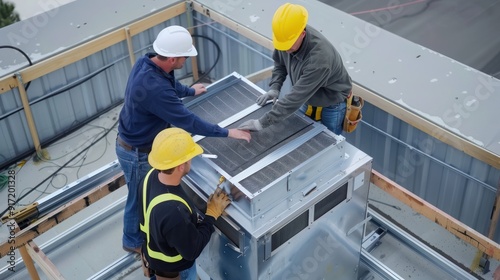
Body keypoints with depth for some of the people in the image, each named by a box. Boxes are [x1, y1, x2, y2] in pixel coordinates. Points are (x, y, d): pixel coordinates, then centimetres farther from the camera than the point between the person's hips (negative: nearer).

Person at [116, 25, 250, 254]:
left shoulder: (148, 62, -10)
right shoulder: (154, 88, -40)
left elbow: (170, 83, 14)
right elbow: (187, 121, -33)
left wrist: (190, 91, 31)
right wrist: (227, 132, -24)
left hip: (140, 142, 9)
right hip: (137, 153, -9)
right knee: (141, 198, 16)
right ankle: (133, 241, 41)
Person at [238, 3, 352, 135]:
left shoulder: (319, 58, -41)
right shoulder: (286, 37, -20)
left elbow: (296, 97, -41)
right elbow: (280, 63, 3)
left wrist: (262, 123, -40)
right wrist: (274, 88, -13)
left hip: (331, 105, -6)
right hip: (307, 100, 6)